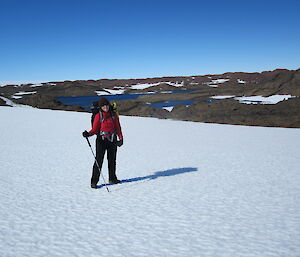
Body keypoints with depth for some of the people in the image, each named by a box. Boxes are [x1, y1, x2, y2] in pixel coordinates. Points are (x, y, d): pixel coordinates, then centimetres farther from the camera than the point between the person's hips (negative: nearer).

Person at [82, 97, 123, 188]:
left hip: (112, 140, 4)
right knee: (99, 160, -9)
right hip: (101, 140, -4)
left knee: (112, 160, 13)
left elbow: (118, 127, 12)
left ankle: (112, 178, 29)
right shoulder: (98, 116, -4)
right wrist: (88, 134, -23)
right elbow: (95, 129, -4)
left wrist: (120, 138, 5)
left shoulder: (114, 114, 6)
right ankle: (94, 181, -3)